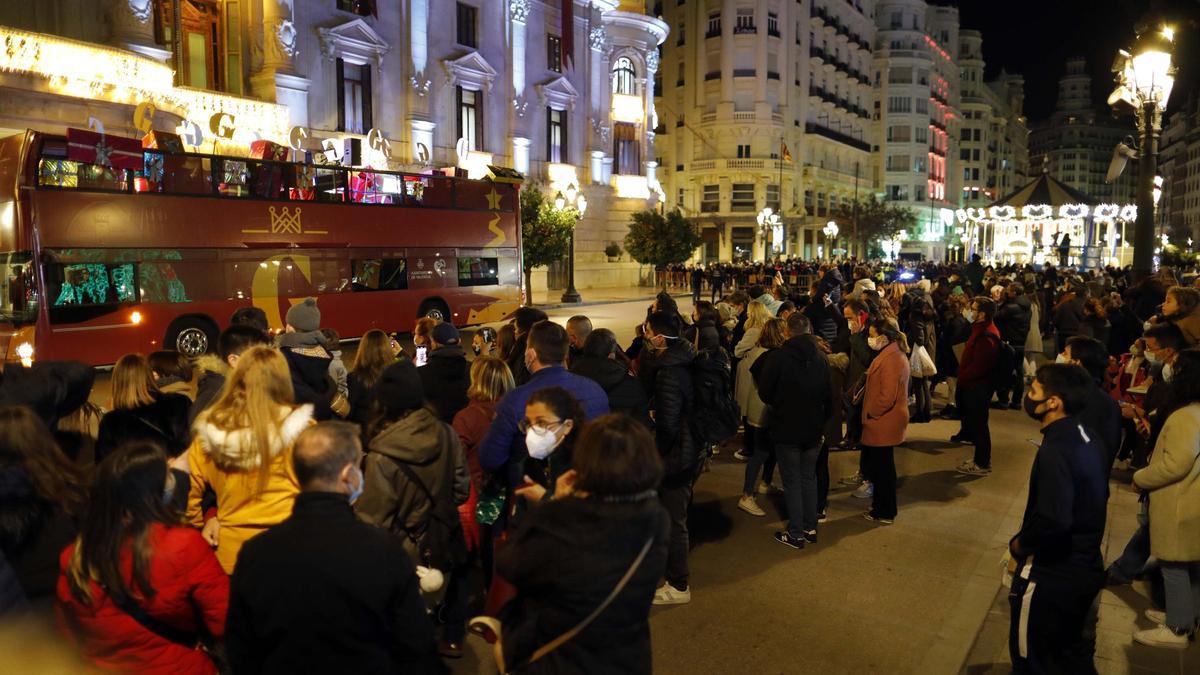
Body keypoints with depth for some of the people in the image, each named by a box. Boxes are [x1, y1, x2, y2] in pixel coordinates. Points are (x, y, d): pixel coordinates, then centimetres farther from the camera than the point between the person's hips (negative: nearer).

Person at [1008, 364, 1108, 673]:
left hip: (1052, 574, -8)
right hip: (1085, 567, 9)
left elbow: (1053, 521, -35)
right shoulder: (1085, 438, 1)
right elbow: (1098, 496, 13)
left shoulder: (1056, 451, -28)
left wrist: (1019, 544, -17)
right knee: (1071, 650, 27)